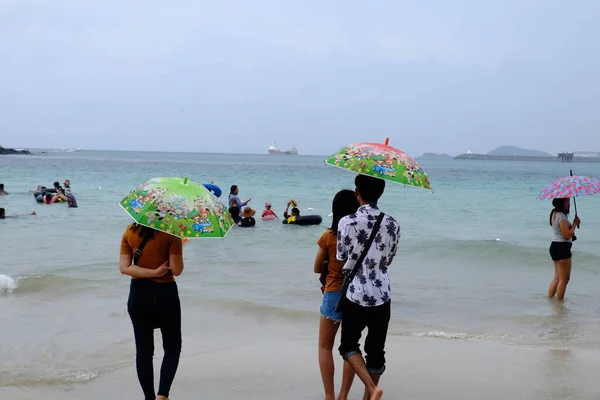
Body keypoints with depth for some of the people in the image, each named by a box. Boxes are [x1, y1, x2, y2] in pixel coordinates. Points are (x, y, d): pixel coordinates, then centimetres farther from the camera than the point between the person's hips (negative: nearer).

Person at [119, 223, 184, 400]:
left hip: (139, 293, 3)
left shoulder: (130, 232, -1)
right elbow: (177, 270, -14)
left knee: (144, 349, 11)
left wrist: (153, 272, -10)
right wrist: (178, 244, -1)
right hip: (165, 293, -3)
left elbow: (124, 268, -7)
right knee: (172, 348, 12)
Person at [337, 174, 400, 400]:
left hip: (356, 295, -3)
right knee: (376, 349, 13)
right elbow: (389, 260, 10)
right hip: (382, 296, 3)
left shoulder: (347, 222, -13)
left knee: (348, 345, 11)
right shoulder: (392, 224, -1)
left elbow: (341, 261, -4)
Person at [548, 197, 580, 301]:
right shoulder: (561, 216, -18)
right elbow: (566, 235, -21)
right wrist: (575, 223, -10)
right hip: (562, 247, -10)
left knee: (557, 277, 17)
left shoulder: (554, 213, 13)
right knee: (564, 279, -2)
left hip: (555, 246, 10)